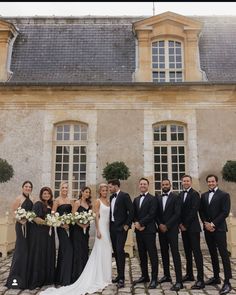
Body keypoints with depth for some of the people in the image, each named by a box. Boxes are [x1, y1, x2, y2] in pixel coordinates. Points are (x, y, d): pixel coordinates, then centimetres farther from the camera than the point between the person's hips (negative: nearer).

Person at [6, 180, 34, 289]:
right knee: (21, 249, -5)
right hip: (22, 225, -7)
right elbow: (13, 212, -12)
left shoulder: (31, 199, 12)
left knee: (27, 249, 12)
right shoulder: (19, 198, -8)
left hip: (30, 226, 7)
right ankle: (15, 276, 4)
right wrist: (21, 220, -23)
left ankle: (25, 275, 24)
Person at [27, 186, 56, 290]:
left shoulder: (50, 205, 13)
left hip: (49, 233, 7)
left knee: (49, 254, 10)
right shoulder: (38, 204, -6)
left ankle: (47, 278, 20)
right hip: (39, 233, -7)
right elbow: (34, 218, -17)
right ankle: (36, 280, 9)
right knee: (39, 255, -1)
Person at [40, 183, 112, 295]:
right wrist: (98, 231, -17)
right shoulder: (98, 201, -7)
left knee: (107, 251, 10)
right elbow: (96, 216, -11)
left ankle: (105, 276, 21)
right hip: (101, 228, -6)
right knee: (100, 252, -2)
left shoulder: (108, 201, 12)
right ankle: (100, 277, 9)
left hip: (108, 228, 7)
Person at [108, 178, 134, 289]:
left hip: (121, 227, -8)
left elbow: (131, 211, -13)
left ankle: (121, 278, -7)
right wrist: (110, 225, 11)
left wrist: (127, 224, -14)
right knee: (116, 252, 10)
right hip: (112, 227, 8)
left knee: (120, 250, -13)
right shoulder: (111, 197, 13)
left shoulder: (124, 196, -9)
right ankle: (119, 275, 20)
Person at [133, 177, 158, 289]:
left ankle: (154, 279, 3)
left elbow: (151, 214, -13)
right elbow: (134, 214, 13)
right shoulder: (136, 199, 16)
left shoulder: (152, 198, -4)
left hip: (149, 230, -6)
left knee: (152, 255, -3)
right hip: (139, 230, 6)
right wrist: (136, 223, -5)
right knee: (142, 255, 12)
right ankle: (144, 276, 23)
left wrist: (141, 223, -15)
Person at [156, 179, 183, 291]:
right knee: (164, 253, 12)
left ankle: (179, 281, -9)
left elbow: (177, 213, -12)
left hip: (172, 229, -5)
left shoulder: (175, 197, -5)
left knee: (175, 253, -9)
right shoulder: (158, 198, 11)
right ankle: (167, 275, 24)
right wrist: (160, 224, -6)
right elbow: (156, 213, 10)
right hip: (161, 229, 6)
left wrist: (167, 226, -14)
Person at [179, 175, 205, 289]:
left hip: (192, 227, -7)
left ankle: (200, 280, -5)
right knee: (187, 251, 14)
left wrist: (185, 225, -12)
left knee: (196, 252, -7)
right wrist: (180, 223, 1)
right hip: (183, 227, 7)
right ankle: (189, 274, 25)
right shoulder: (181, 194, 12)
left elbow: (194, 211, -15)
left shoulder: (195, 194, -10)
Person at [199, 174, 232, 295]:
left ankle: (227, 282, -6)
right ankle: (216, 277, 22)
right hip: (207, 228, 5)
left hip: (219, 228, -5)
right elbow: (201, 211, 10)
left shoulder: (224, 195, -3)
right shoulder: (204, 195, 12)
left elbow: (225, 212, -11)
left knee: (224, 254, -7)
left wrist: (213, 224, -15)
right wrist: (206, 223, -6)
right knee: (213, 254, 12)